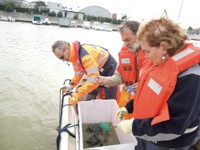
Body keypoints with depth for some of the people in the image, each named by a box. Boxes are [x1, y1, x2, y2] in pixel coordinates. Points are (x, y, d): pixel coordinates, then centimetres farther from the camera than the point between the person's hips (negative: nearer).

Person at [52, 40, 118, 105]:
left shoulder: (85, 55, -36)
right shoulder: (74, 54, -8)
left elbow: (93, 80, -40)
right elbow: (78, 72, 9)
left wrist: (77, 95, -39)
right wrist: (71, 85, 2)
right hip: (99, 72, 8)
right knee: (90, 99, 11)